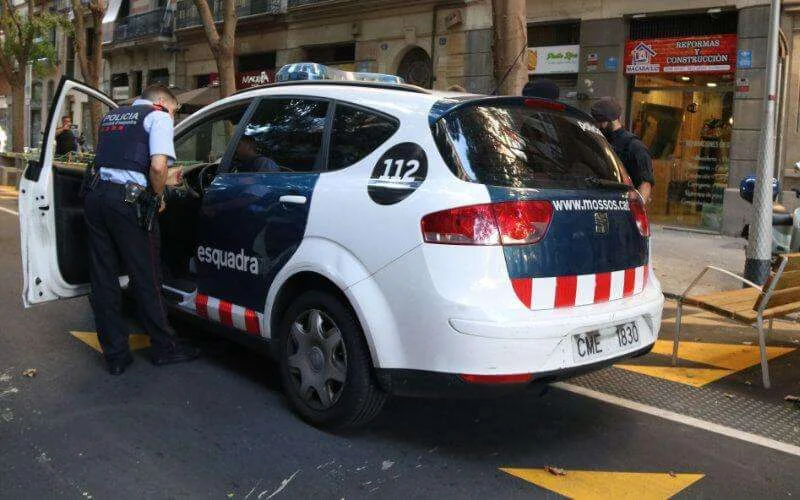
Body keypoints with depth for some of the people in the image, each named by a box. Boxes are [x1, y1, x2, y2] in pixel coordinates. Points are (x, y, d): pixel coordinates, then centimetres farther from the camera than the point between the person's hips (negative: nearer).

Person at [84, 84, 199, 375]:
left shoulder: (111, 117, 24)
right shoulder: (158, 116, 2)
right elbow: (158, 165, -14)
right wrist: (158, 196, 3)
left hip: (95, 195, 7)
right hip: (127, 200, -6)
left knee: (103, 280, 10)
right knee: (145, 279, 5)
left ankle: (115, 356, 17)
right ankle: (164, 349, 18)